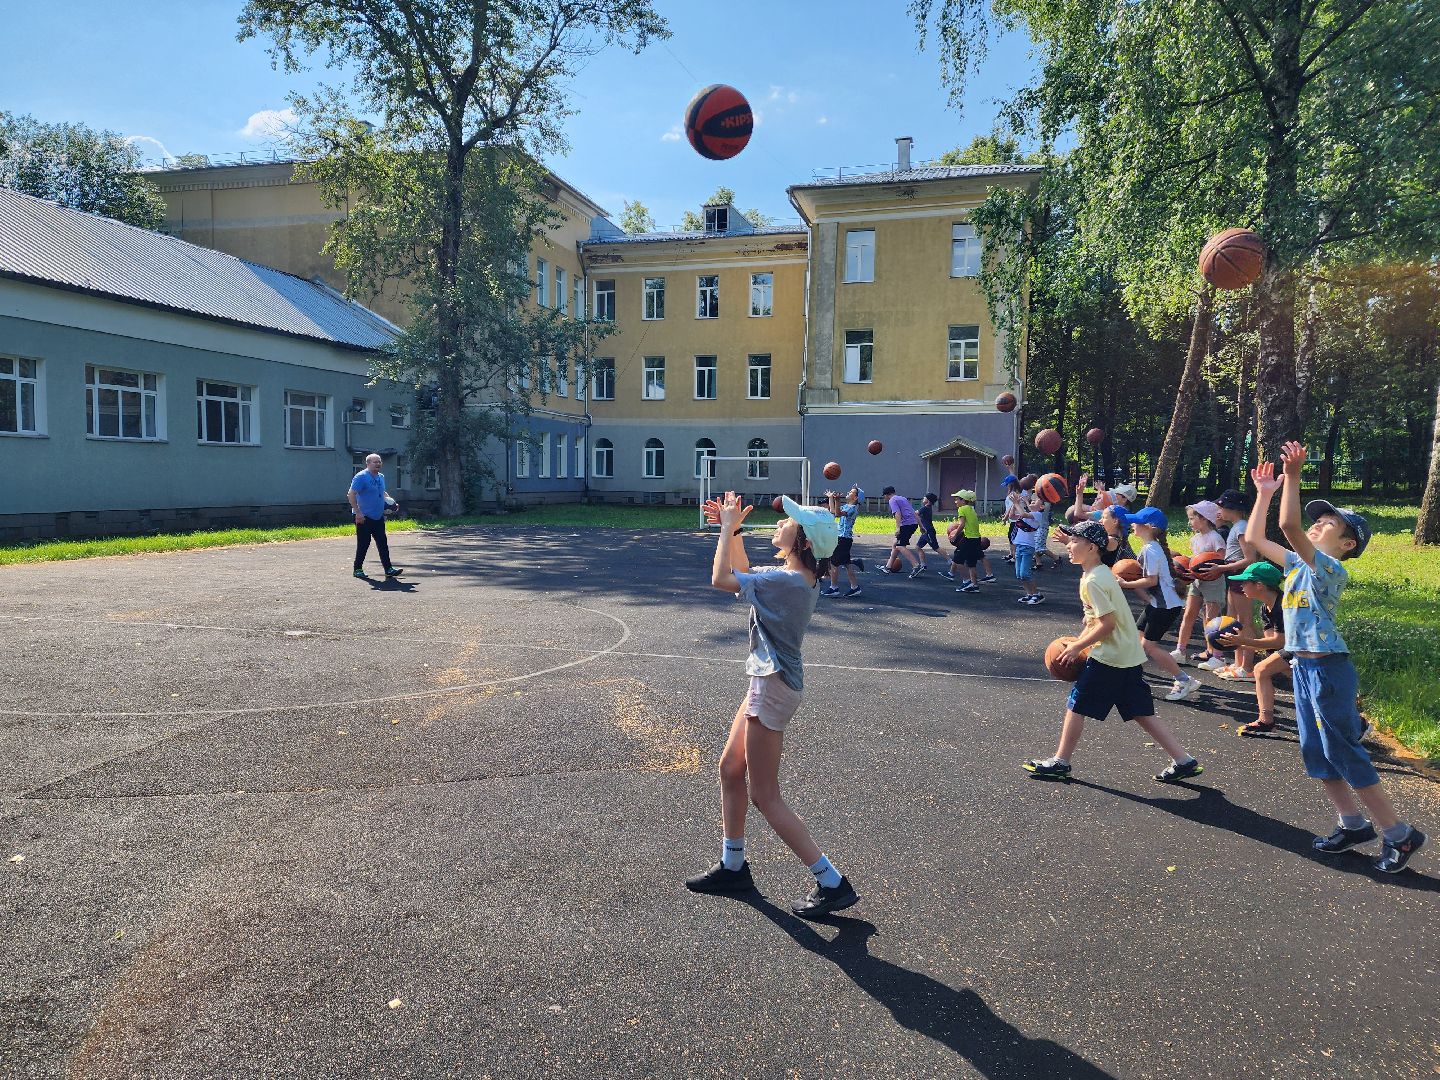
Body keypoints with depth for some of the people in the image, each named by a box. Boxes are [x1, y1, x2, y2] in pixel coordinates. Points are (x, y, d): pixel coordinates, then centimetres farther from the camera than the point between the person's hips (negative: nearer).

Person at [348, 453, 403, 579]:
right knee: (363, 544, 0)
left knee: (383, 544, 4)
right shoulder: (361, 477, -12)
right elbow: (351, 494, -17)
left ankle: (388, 569, 5)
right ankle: (358, 569, 13)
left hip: (378, 517, 7)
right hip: (364, 517, -7)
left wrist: (390, 501, 9)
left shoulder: (381, 477, 13)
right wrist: (358, 513, -21)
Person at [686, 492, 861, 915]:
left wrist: (728, 529, -8)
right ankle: (732, 866, 35)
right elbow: (745, 574, 22)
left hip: (773, 687, -10)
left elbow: (721, 579, -18)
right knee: (730, 769, 20)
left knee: (764, 796, -1)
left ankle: (832, 883, 6)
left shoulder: (786, 581, -24)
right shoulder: (799, 576, 5)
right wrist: (732, 530, 12)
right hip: (770, 681, 10)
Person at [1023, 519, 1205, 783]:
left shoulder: (1093, 581, -18)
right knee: (1141, 712, 13)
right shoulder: (1102, 572, 12)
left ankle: (1060, 762, 11)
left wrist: (1077, 647, -14)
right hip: (1129, 654, 10)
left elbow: (1107, 623, -22)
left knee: (1076, 705, 2)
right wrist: (1080, 641, 17)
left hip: (1109, 656, -10)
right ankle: (1183, 760, 14)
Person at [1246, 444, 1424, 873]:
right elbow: (1255, 538, 18)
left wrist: (1293, 475, -33)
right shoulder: (1298, 562, 9)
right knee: (1315, 752, 14)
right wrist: (1264, 493, 15)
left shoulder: (1331, 569, -16)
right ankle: (1353, 824, 26)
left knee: (1345, 754, -3)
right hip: (1303, 667, 9)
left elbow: (1288, 526, -32)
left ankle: (1400, 834, 10)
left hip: (1328, 669, -9)